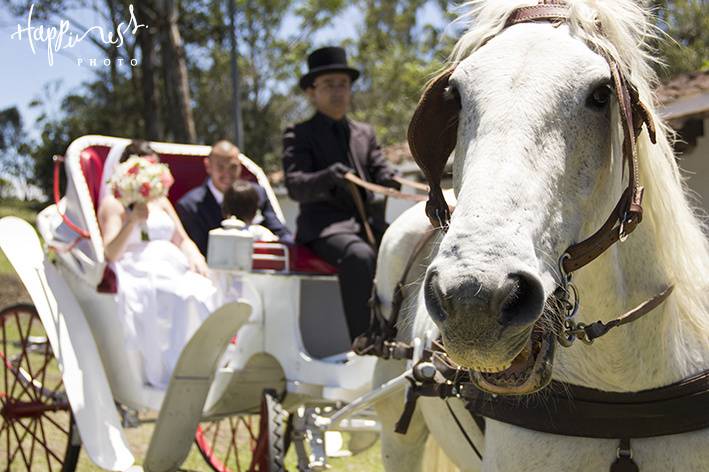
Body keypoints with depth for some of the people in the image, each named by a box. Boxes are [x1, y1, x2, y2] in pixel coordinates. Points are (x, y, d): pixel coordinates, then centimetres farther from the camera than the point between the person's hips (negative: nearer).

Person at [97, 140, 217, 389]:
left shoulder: (161, 202, 29)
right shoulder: (112, 203, 11)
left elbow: (182, 240, 24)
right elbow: (111, 253, -2)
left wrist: (195, 257, 1)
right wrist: (133, 220, -16)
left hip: (174, 266, 5)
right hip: (139, 273, -5)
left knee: (203, 291, -29)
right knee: (181, 294, -37)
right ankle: (172, 372, -39)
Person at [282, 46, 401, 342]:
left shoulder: (365, 133, 22)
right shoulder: (299, 135, 6)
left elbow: (381, 172, 11)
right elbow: (295, 186, -10)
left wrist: (391, 181, -16)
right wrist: (328, 178, -32)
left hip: (370, 225, 5)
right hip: (326, 226, -5)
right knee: (359, 256, -37)